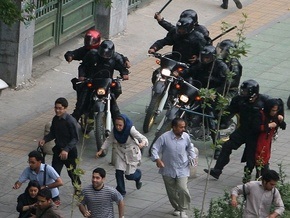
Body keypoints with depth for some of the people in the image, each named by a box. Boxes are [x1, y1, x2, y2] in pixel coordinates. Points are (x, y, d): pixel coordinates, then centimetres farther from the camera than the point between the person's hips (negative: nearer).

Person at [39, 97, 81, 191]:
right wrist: (44, 140, -7)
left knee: (72, 172, 13)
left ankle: (78, 188, 37)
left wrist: (66, 150, -31)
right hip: (58, 150, 5)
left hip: (70, 152, -5)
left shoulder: (71, 121, -22)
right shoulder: (55, 119, -2)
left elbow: (75, 139, -20)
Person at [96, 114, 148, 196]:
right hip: (120, 152, 4)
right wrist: (101, 150, -2)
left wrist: (142, 143, -53)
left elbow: (144, 139, -30)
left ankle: (138, 174, 38)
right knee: (119, 172, -9)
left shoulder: (131, 130, -29)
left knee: (129, 175, 0)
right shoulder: (115, 130, -14)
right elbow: (109, 140, 3)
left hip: (132, 153, -4)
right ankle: (121, 191, 11)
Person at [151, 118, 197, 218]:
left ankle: (183, 210, 3)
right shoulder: (164, 137, -15)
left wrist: (192, 157, 4)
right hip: (168, 170, 0)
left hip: (182, 169, 0)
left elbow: (190, 148, 16)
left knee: (182, 189, -15)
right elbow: (154, 149, -10)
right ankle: (176, 208, 35)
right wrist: (157, 159, -24)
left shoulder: (186, 137, -5)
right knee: (171, 191, 12)